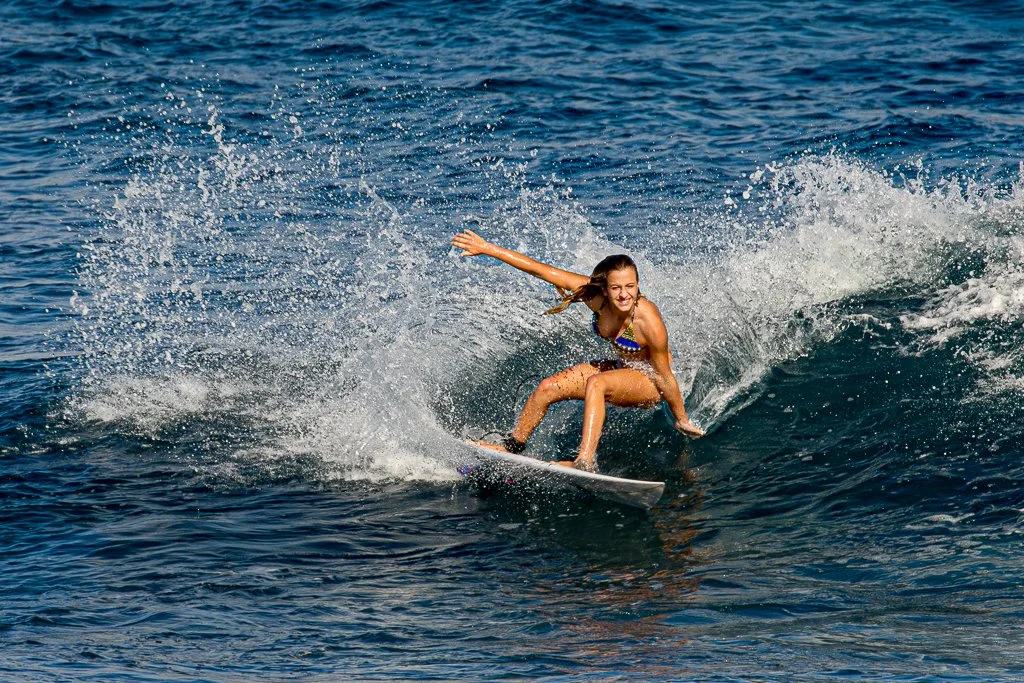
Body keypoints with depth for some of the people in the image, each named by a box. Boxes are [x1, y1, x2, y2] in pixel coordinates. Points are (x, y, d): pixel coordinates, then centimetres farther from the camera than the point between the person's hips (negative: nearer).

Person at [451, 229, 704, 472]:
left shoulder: (648, 322, -35)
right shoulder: (594, 293, -23)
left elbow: (665, 376, -22)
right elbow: (539, 269, -20)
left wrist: (682, 420, -10)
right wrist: (487, 248, -20)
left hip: (650, 382, -6)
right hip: (622, 368, 6)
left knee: (596, 383, -33)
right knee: (547, 388, 1)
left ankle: (585, 462, -40)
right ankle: (513, 445, 24)